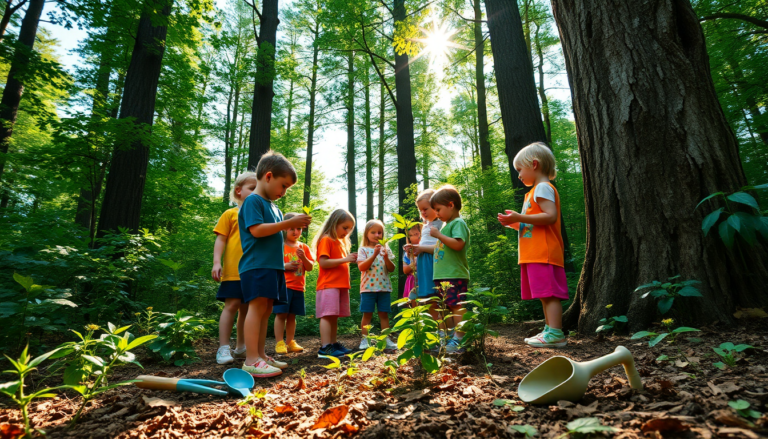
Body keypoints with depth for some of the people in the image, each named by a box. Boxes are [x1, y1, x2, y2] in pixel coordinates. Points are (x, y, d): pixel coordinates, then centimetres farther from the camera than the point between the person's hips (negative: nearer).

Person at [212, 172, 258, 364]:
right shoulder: (230, 214, 3)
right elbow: (221, 239, -1)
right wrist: (216, 262, -12)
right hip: (234, 270, -5)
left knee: (246, 309, 10)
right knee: (232, 306, -6)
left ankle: (240, 348, 21)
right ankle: (223, 348, 2)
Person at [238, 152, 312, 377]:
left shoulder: (273, 206, 22)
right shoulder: (253, 201, -6)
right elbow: (256, 230, -18)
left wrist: (294, 226, 10)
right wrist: (289, 223, -17)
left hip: (273, 265, 9)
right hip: (257, 265, -9)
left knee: (266, 309, 9)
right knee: (257, 307, -12)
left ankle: (260, 355, 16)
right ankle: (251, 360, -11)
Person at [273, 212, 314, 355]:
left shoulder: (304, 248, 13)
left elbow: (310, 267, 8)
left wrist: (304, 257, -11)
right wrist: (285, 266, -17)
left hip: (298, 287, 4)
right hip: (283, 285, -4)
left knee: (292, 315, 9)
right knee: (281, 314, -5)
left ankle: (290, 342, 17)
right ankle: (279, 343, 1)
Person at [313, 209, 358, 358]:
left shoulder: (341, 242, 22)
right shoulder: (326, 240, -6)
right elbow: (323, 262, -16)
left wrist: (350, 259, 7)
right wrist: (344, 259, -17)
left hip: (341, 285, 8)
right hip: (329, 285, -8)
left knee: (335, 316, 10)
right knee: (328, 315, -11)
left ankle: (333, 344, 16)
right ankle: (325, 347, -11)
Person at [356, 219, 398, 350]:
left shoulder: (386, 249, 10)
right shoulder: (363, 250, 2)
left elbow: (392, 269, 4)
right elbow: (361, 267, -12)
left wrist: (386, 257, -14)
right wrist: (374, 254, -20)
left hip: (384, 287, 3)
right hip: (368, 287, -2)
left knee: (384, 314, 6)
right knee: (367, 314, 1)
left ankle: (386, 339, 11)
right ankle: (365, 339, 8)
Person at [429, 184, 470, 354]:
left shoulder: (458, 223, -7)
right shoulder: (445, 225, 21)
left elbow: (458, 244, -23)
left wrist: (439, 235, -18)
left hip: (455, 276, -10)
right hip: (442, 276, 10)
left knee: (457, 307, -9)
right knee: (447, 308, 12)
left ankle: (459, 341, -7)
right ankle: (450, 338, 20)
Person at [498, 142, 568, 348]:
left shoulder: (543, 187, -6)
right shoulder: (536, 190, 24)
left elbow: (551, 216, -21)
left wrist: (520, 217, -21)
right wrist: (514, 223, 16)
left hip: (543, 253, -10)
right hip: (536, 254, 10)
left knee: (549, 293, -11)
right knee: (545, 294, 11)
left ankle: (555, 334, -10)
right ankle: (550, 330, 16)